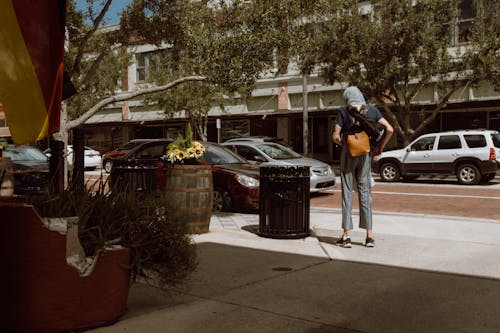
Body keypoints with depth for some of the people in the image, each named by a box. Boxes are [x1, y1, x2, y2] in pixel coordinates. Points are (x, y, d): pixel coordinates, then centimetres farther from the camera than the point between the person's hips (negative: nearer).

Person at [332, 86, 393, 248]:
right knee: (365, 192, 9)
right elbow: (389, 129, -3)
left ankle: (346, 236, 2)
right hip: (366, 154, 3)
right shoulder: (372, 110, 3)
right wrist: (380, 147, 8)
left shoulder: (343, 111, -5)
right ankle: (369, 235, 8)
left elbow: (335, 136, -9)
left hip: (348, 154, -2)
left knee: (347, 192, 3)